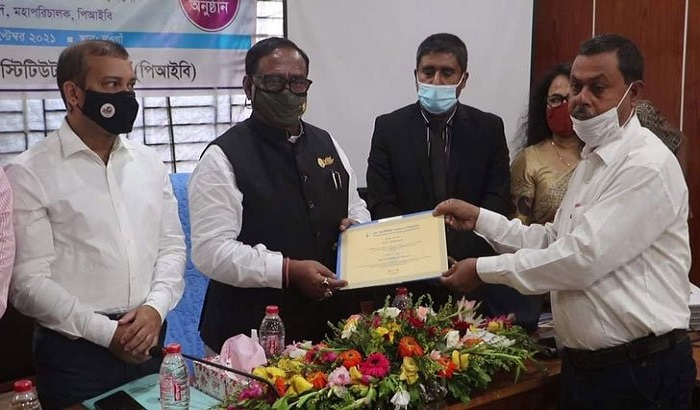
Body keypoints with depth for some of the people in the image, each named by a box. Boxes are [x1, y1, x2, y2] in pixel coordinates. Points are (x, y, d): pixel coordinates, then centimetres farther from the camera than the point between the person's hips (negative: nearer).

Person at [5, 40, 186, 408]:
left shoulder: (149, 163, 8)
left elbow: (172, 245, 9)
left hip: (149, 343, 5)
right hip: (75, 352, -4)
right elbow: (28, 280, -11)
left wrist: (155, 308, -9)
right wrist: (106, 332, -13)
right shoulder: (28, 173, -8)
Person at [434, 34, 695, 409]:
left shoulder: (647, 166, -18)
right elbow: (554, 241, 15)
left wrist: (483, 270, -16)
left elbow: (582, 258, -24)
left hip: (640, 370, -8)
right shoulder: (592, 159, 13)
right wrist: (479, 218, 5)